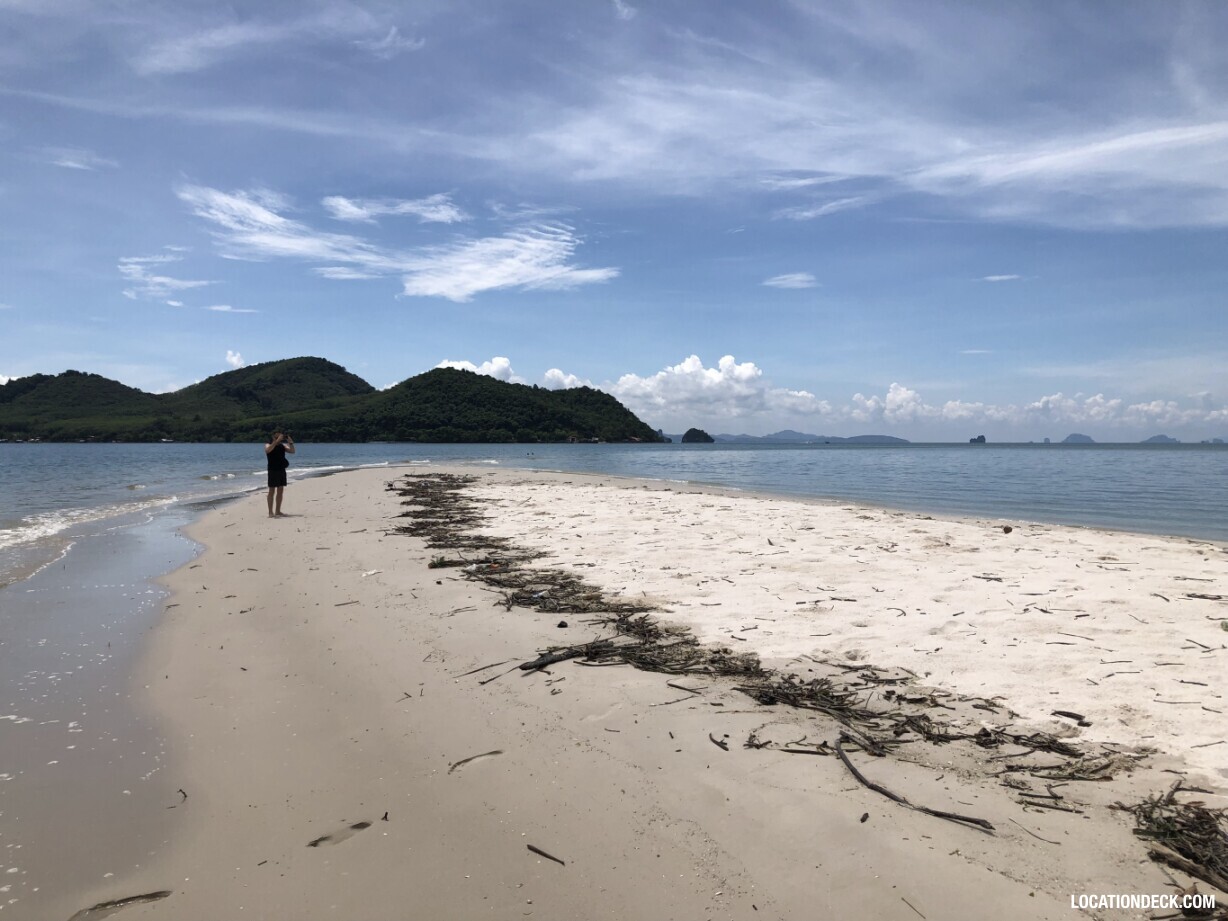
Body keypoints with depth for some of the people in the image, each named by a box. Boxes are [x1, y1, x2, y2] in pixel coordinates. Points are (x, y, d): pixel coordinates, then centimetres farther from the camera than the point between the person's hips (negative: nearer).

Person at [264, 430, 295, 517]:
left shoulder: (282, 446, 11)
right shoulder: (268, 445, -2)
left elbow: (292, 451, 4)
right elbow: (268, 450, -25)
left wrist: (290, 442, -10)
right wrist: (277, 441, -28)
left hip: (281, 470, 5)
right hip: (273, 470, -5)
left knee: (280, 491, 7)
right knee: (272, 491, -4)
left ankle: (278, 511, 13)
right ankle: (270, 512, -4)